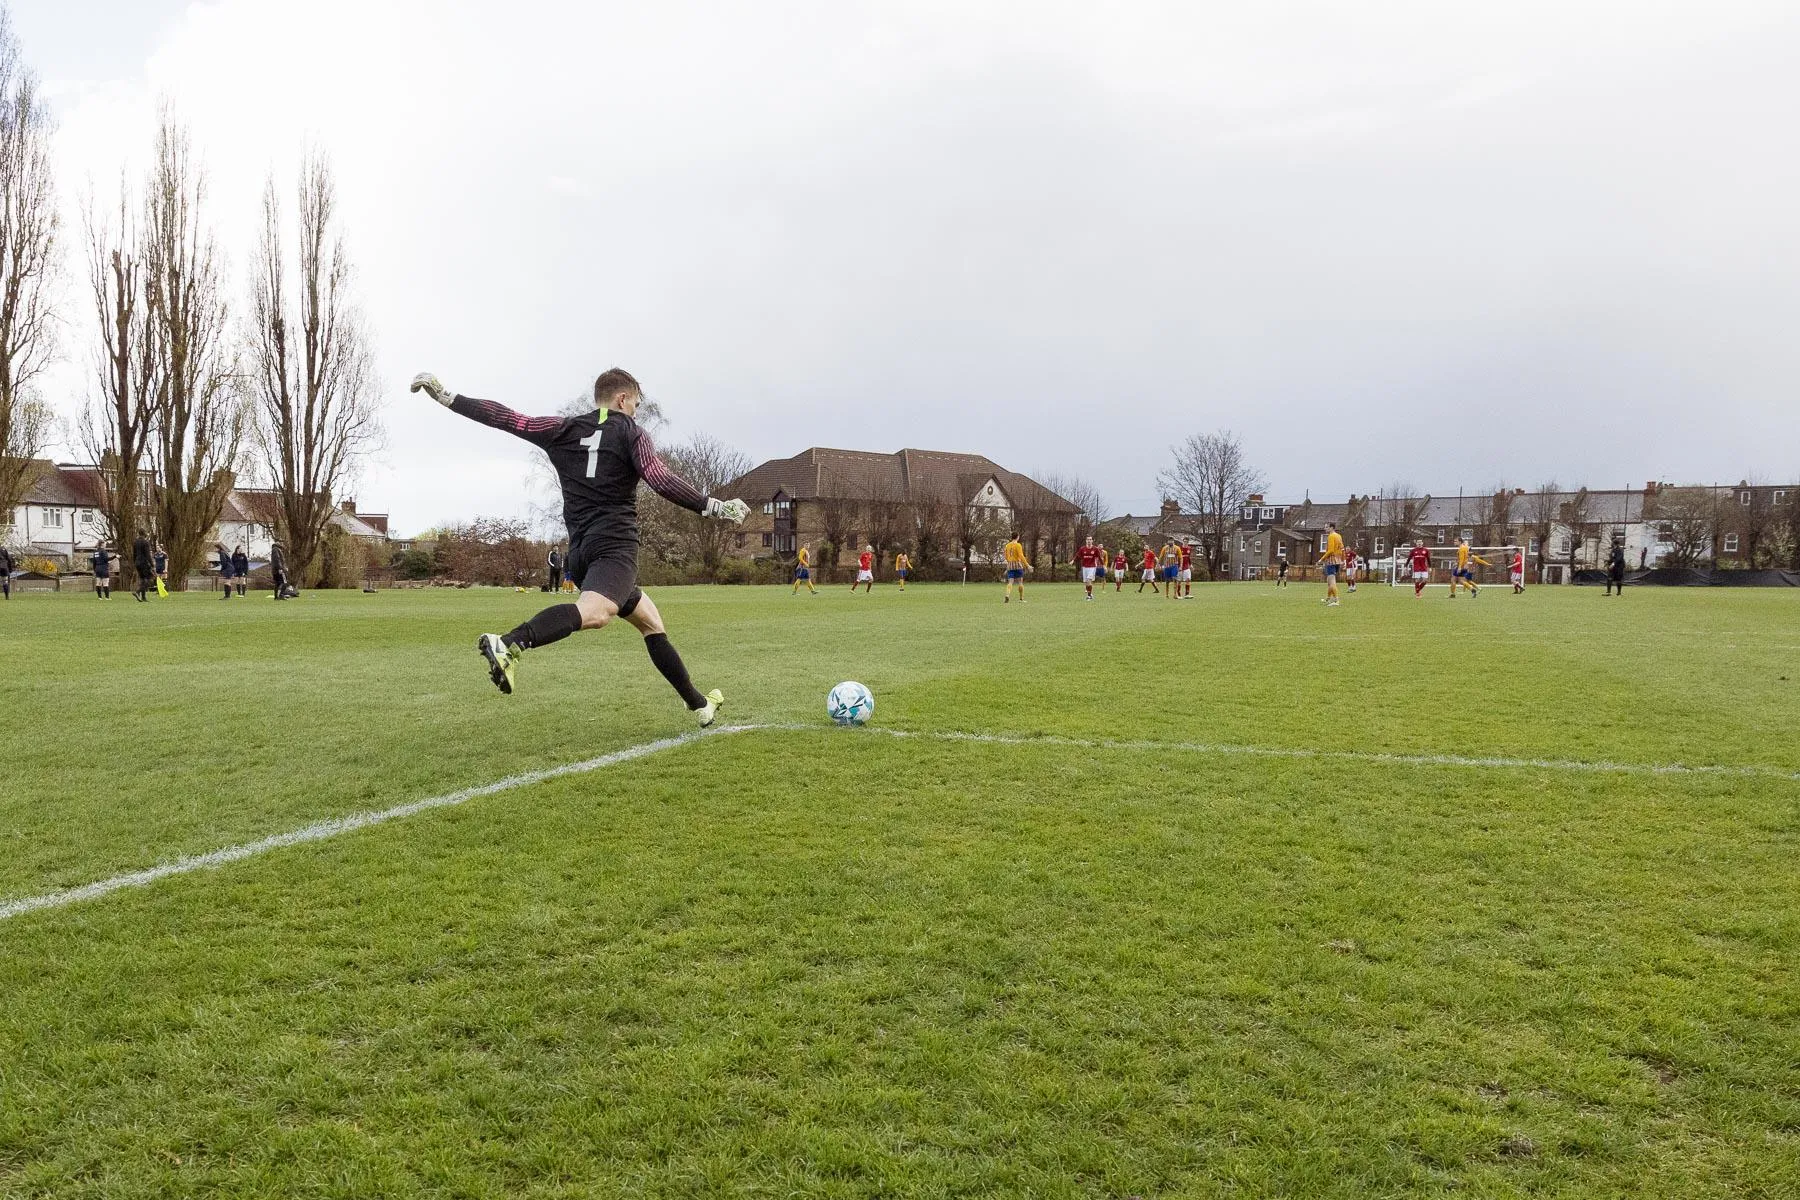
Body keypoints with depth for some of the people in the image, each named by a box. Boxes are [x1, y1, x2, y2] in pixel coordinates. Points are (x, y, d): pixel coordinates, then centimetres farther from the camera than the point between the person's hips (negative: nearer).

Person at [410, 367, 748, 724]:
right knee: (594, 612, -33)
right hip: (615, 544, -8)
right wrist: (716, 507, -8)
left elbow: (505, 418, 15)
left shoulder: (563, 430, 17)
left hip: (581, 549, 8)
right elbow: (661, 481, -10)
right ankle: (508, 644, -57)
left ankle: (699, 705, 23)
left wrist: (446, 396, 22)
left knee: (651, 621, 19)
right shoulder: (631, 432, 4)